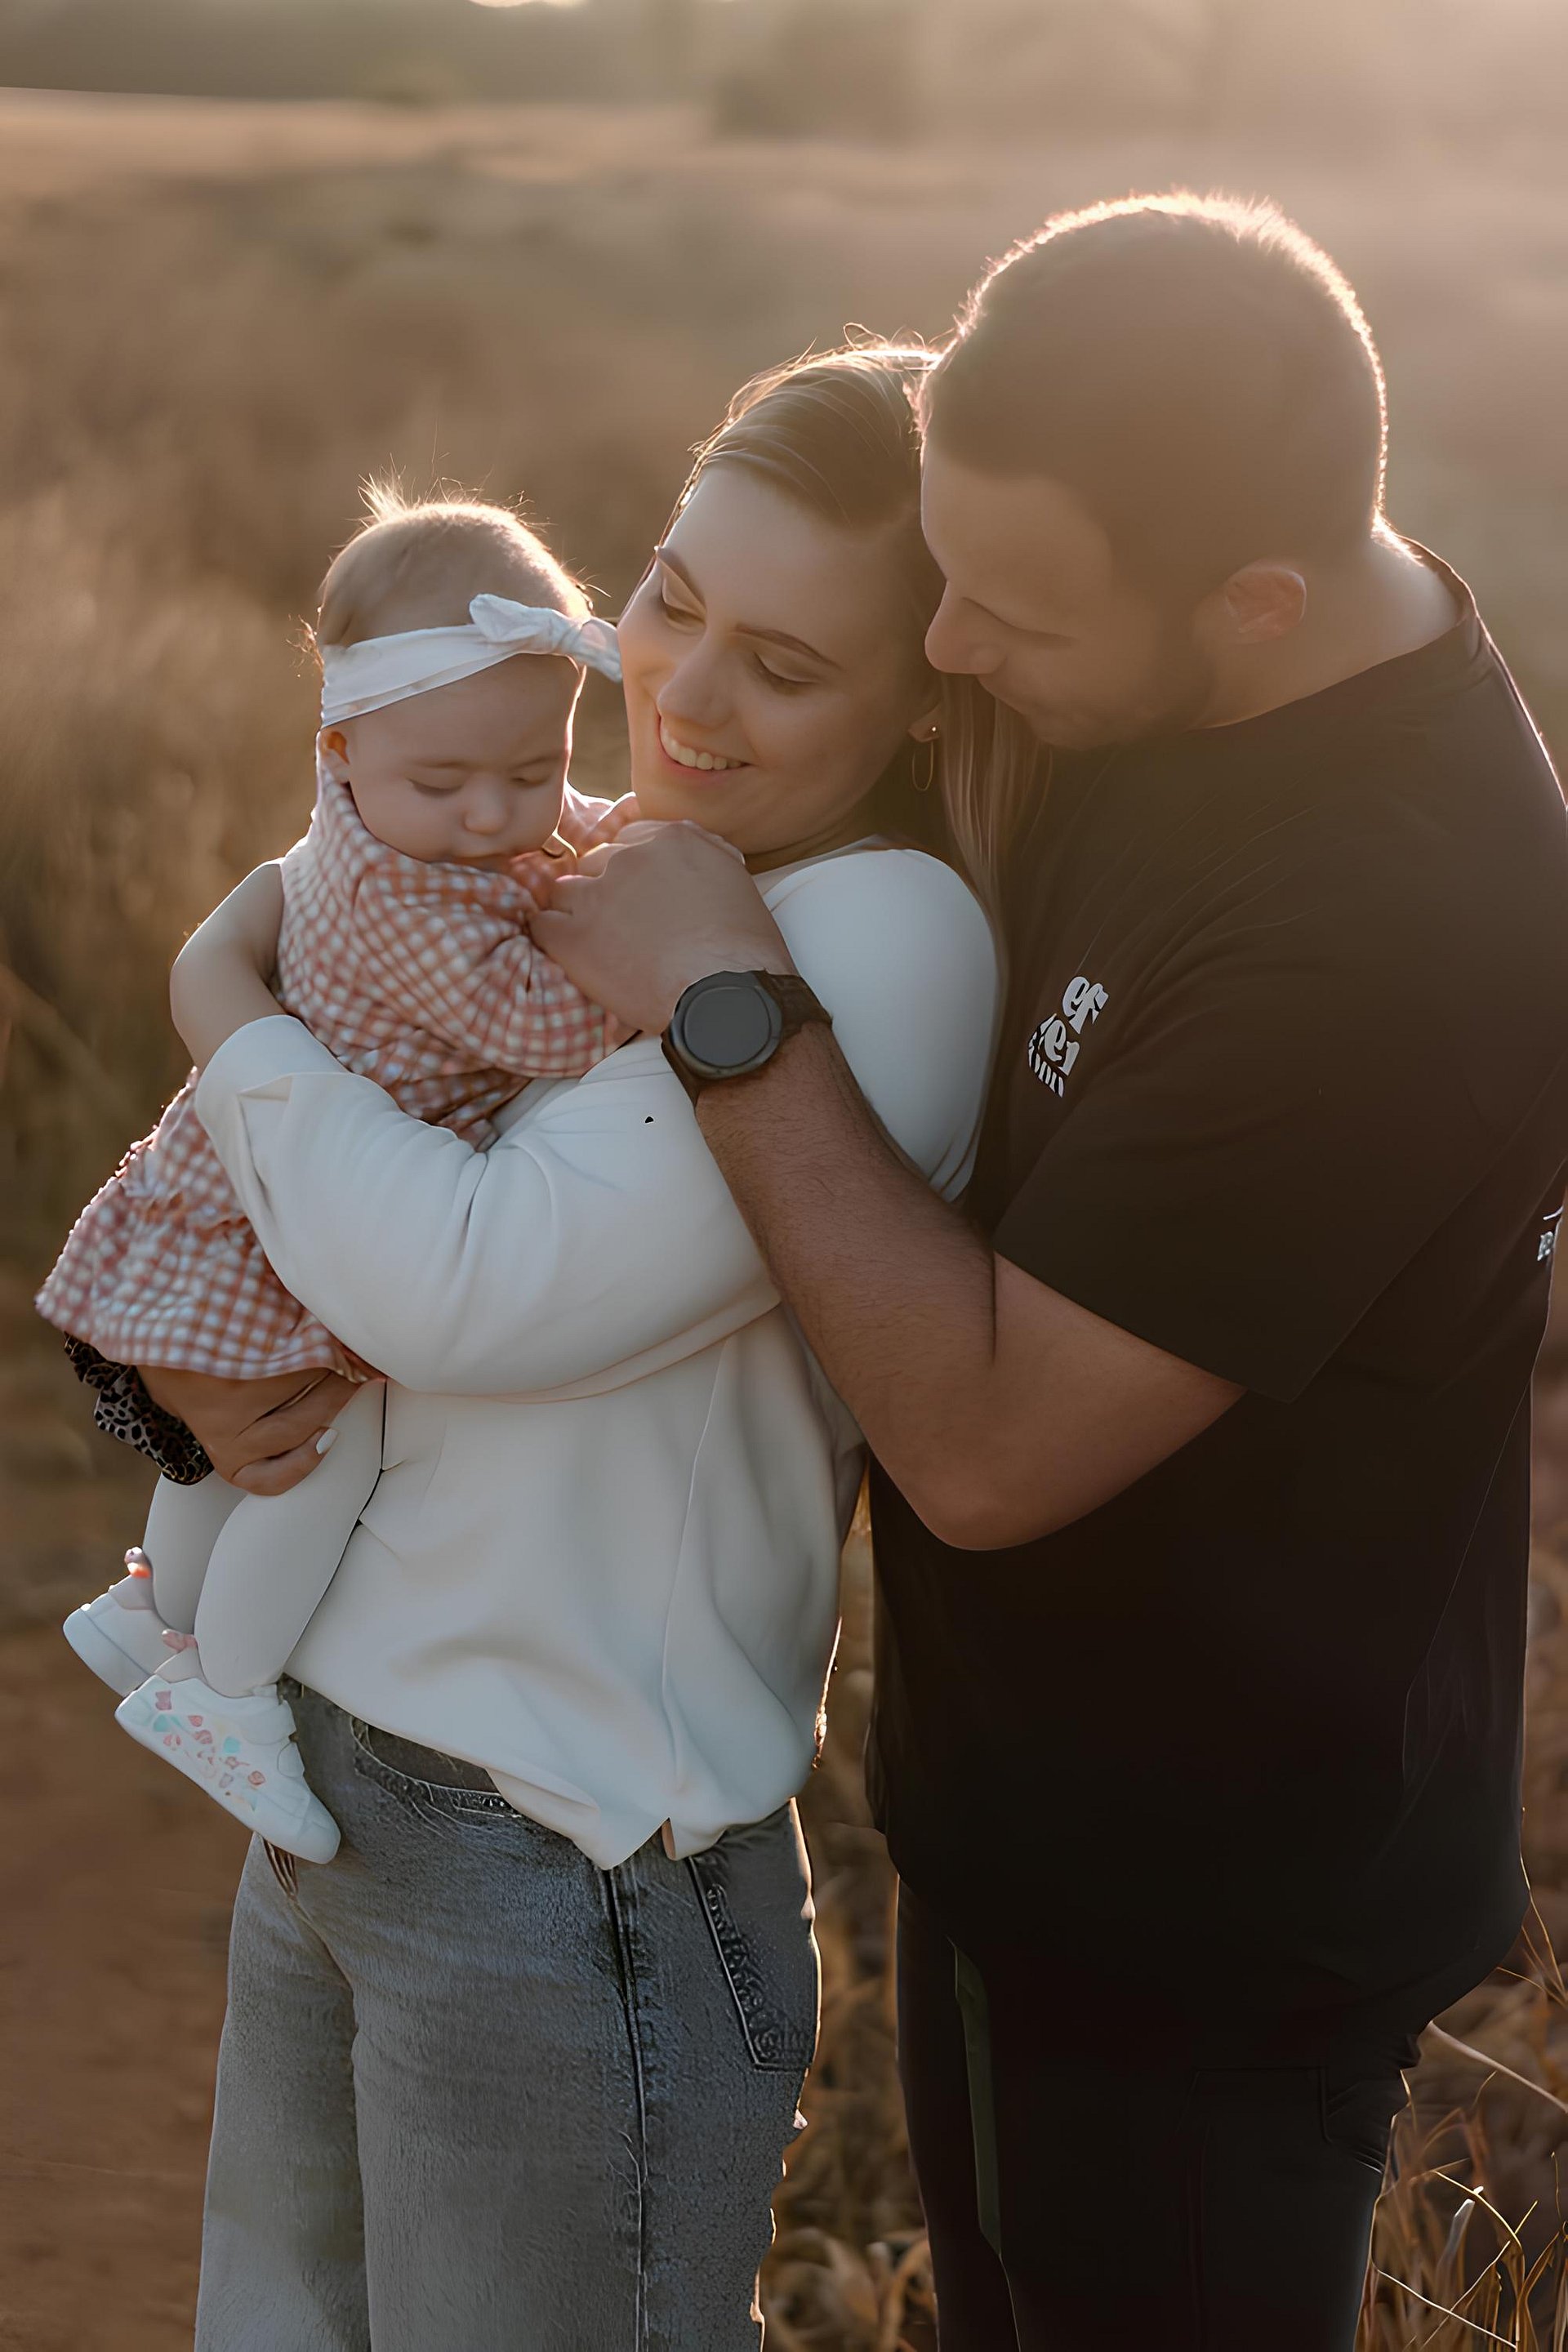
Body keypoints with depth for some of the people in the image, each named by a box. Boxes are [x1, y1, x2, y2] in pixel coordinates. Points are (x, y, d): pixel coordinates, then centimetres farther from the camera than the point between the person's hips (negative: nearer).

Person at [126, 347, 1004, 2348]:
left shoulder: (886, 936, -19)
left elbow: (478, 1283, -26)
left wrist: (223, 1004, -10)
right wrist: (191, 1371, -8)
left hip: (563, 1876, -8)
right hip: (333, 1794, 8)